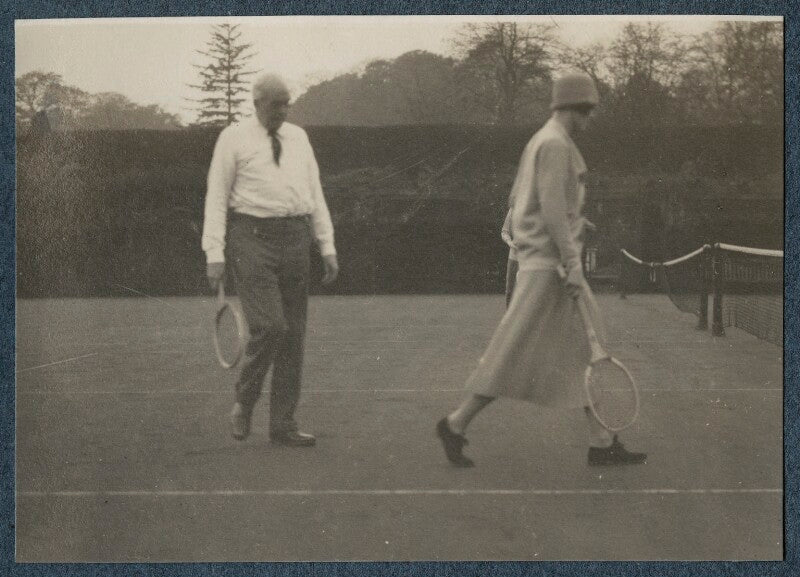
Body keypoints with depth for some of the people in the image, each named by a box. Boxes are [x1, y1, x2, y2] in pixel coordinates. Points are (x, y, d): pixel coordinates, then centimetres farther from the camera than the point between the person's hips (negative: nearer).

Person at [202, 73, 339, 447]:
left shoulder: (298, 137, 15)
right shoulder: (234, 138, 1)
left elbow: (315, 194, 16)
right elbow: (217, 196, -1)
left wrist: (328, 247, 9)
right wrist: (215, 253, -9)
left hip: (294, 238, 5)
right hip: (252, 237, -5)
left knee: (294, 334, 5)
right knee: (268, 327, -16)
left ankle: (283, 424, 14)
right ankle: (244, 403, 10)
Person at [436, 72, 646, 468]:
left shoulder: (539, 141, 17)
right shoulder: (556, 144, -13)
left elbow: (517, 198, 20)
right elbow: (552, 210, -20)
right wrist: (572, 264, -21)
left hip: (540, 258, 11)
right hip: (549, 261, -11)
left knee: (584, 347, 9)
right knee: (516, 354, -6)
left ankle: (602, 442, 11)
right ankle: (456, 424, 4)